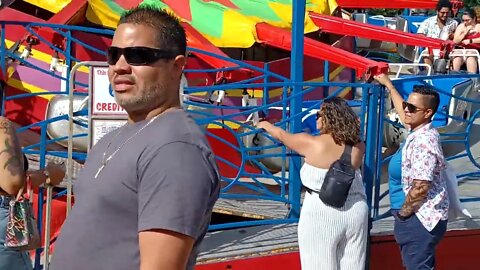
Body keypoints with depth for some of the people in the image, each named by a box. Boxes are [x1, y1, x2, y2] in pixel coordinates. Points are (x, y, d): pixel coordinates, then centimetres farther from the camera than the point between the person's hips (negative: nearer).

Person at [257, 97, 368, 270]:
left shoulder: (312, 144, -9)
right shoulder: (357, 147, 0)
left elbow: (282, 135, 8)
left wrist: (265, 125, 27)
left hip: (322, 215, -4)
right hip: (356, 213, 4)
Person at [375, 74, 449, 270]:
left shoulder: (422, 144, -25)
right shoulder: (422, 130, 4)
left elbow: (421, 187, -27)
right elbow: (404, 114, 26)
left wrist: (403, 213, -13)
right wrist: (388, 85, 31)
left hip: (421, 217, -10)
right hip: (427, 214, 10)